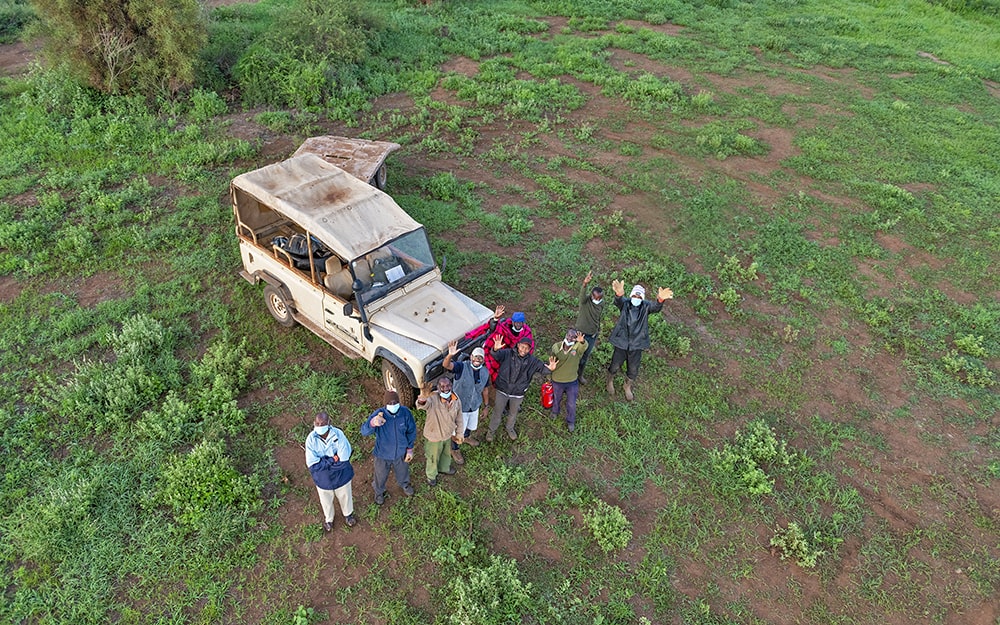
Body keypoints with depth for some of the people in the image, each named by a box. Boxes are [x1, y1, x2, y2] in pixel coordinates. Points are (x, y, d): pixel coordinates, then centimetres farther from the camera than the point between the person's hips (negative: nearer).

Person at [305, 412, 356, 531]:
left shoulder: (338, 435, -30)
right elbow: (312, 466, -27)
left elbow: (343, 462, -29)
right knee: (326, 501, 27)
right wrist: (332, 460, -29)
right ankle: (328, 518, 59)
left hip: (341, 477, 0)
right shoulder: (311, 439, -27)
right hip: (323, 480, 1)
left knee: (345, 496, 27)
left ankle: (348, 513, 60)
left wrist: (323, 463, -25)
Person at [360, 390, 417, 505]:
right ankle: (379, 492, 59)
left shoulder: (405, 412, -24)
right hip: (382, 455, -2)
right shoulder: (378, 414, -33)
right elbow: (364, 432, -44)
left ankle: (404, 484, 66)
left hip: (401, 453, 2)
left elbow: (411, 431, -7)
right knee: (381, 476, 25)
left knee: (403, 472, 31)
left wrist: (410, 449, 0)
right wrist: (373, 423, -66)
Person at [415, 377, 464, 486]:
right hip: (434, 436, -4)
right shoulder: (433, 398, -35)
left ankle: (444, 468, 63)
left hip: (448, 434, 5)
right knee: (433, 457, 22)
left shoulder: (457, 400, -17)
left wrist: (458, 434, 8)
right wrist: (422, 400, -84)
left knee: (446, 454, 32)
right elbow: (423, 404, -59)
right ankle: (431, 476, 52)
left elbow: (459, 418, -1)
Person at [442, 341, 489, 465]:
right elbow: (446, 365, -46)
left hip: (475, 406, 5)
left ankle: (467, 437, 65)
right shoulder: (461, 367, -27)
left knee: (471, 426, 31)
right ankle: (455, 450, 43)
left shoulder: (485, 373, -11)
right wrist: (450, 355, -68)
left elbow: (485, 390, 5)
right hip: (460, 407, -5)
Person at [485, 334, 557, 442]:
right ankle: (492, 431, 42)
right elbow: (497, 356, -35)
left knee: (513, 414, 25)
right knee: (497, 412, 17)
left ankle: (510, 429, 54)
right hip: (502, 391, -2)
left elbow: (542, 367, -11)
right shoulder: (507, 353, -18)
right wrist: (496, 350, -61)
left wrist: (550, 368, -36)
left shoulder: (531, 360, -9)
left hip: (517, 394, 2)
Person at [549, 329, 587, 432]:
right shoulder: (556, 346, -17)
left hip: (572, 382, -1)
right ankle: (555, 411, 61)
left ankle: (570, 422, 43)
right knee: (556, 399, 29)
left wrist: (582, 341, -73)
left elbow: (584, 346, -49)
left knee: (571, 404, 16)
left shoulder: (577, 347, -23)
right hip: (557, 381, 1)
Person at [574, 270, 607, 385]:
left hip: (592, 335, 4)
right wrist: (585, 284, -66)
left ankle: (580, 375, 38)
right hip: (580, 333, -4)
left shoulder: (602, 304, -4)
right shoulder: (585, 300, -20)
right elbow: (582, 294, -45)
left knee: (585, 357, 17)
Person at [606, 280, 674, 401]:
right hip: (621, 342, -1)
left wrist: (660, 299, -61)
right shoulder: (625, 303, -13)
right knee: (615, 366, 16)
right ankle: (610, 381, 49)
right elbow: (618, 301, -37)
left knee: (633, 370, 18)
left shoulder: (646, 306, -12)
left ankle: (628, 387, 48)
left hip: (636, 344, 1)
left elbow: (656, 307, -34)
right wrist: (619, 294, -64)